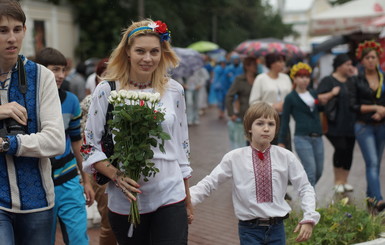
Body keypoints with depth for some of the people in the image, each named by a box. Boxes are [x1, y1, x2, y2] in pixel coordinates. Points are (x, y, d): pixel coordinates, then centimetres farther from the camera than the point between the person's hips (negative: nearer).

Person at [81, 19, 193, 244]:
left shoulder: (174, 90, 3)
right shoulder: (107, 91, -4)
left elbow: (182, 146, 10)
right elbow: (90, 146, -1)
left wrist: (188, 199, 12)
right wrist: (116, 176, -17)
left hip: (170, 197, 1)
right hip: (125, 201, -1)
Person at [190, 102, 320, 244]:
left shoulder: (286, 157, -2)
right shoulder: (234, 158, -4)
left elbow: (305, 188, 4)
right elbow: (209, 183, -4)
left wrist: (309, 218, -8)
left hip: (276, 228, 2)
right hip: (249, 229, -2)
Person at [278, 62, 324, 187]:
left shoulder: (314, 94, 14)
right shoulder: (290, 98, 1)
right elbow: (285, 120, 1)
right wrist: (281, 142, -2)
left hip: (317, 138, 5)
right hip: (302, 138, -5)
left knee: (319, 171, 10)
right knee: (311, 171, -12)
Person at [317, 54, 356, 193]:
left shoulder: (352, 81, 16)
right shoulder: (328, 81, -4)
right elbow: (320, 99, -11)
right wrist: (332, 93, -23)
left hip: (350, 123, 6)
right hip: (336, 125, -6)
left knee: (349, 151, 5)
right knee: (341, 148, -15)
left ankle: (344, 181, 17)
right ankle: (337, 181, 2)